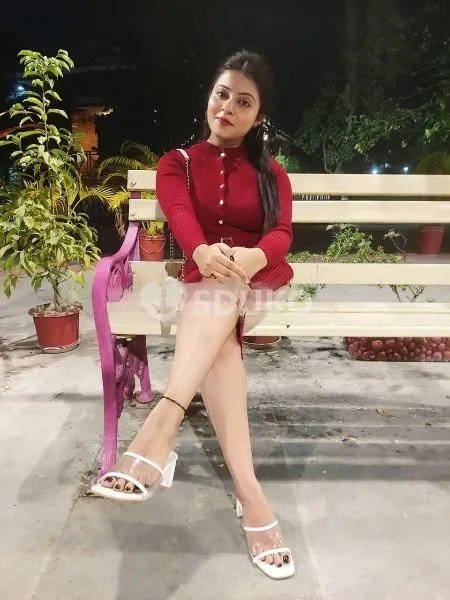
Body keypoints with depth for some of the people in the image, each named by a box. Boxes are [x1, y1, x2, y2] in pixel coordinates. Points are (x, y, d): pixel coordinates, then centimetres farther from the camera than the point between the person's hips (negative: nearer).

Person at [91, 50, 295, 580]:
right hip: (205, 286, 0)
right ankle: (250, 494, -38)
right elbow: (179, 214, -13)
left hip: (261, 282, 1)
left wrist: (252, 257, -33)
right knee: (217, 337, -35)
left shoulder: (272, 174, 14)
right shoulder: (177, 163, 11)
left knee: (219, 293, -35)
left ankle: (161, 426, -45)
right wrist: (202, 251, -39)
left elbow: (281, 233, -6)